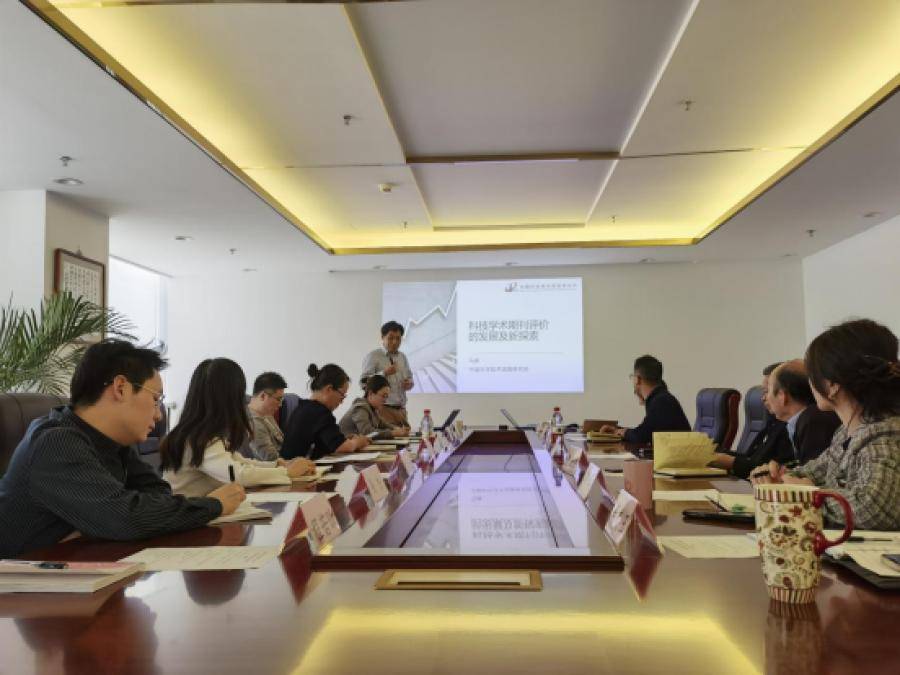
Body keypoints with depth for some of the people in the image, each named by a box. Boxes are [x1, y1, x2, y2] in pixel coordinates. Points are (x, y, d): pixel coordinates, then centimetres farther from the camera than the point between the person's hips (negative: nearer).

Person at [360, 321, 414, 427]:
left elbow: (410, 377, 25)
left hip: (401, 409, 6)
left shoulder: (402, 357, 15)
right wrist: (384, 373, -23)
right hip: (383, 409, -6)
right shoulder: (372, 356, -3)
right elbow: (364, 382, -11)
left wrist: (409, 383, 1)